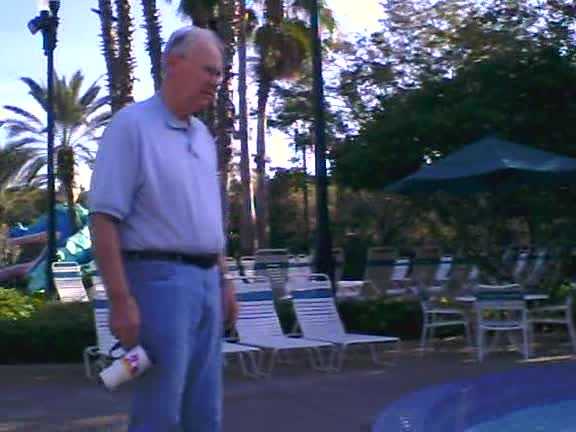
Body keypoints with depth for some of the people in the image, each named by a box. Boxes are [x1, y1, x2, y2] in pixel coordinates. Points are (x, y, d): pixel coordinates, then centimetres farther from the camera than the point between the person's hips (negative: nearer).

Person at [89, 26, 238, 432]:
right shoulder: (132, 125, -9)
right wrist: (121, 300, -19)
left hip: (206, 279, 8)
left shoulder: (203, 135, 15)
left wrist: (224, 281, 18)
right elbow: (105, 217, -15)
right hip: (160, 278, -8)